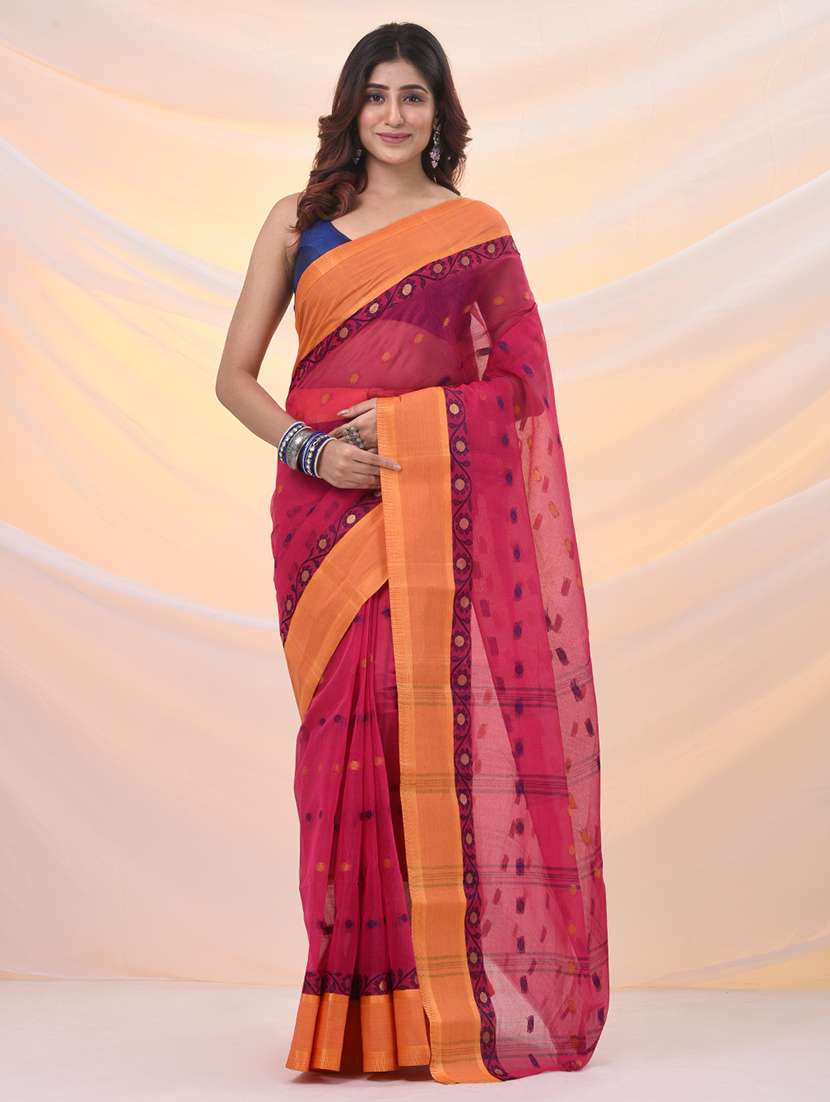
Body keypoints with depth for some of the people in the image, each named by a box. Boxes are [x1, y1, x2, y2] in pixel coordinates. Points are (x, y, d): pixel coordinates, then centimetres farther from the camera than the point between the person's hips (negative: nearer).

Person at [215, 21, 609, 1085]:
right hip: (326, 502, 1)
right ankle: (356, 1010, 6)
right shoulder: (297, 222, 12)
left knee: (437, 720, -7)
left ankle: (444, 1000, 2)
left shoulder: (477, 231, 9)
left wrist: (404, 420, -9)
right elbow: (235, 375, 8)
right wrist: (306, 445, -9)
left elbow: (516, 376, 5)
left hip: (438, 501, -1)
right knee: (344, 724, -2)